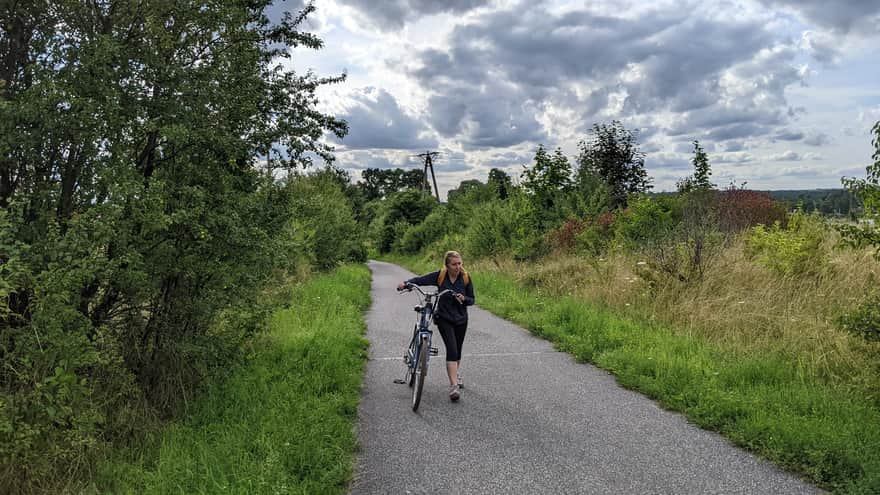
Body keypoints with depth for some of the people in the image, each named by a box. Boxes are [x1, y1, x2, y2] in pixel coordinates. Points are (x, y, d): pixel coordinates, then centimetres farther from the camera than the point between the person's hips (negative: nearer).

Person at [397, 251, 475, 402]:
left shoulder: (466, 278, -7)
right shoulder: (440, 276, -11)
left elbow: (471, 300, 0)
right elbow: (420, 280, -13)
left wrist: (464, 299, -21)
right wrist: (406, 283, -30)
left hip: (461, 319, 3)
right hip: (444, 318, -3)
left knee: (457, 351, 14)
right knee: (451, 350, -17)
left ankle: (455, 375, 41)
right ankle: (454, 386, -19)